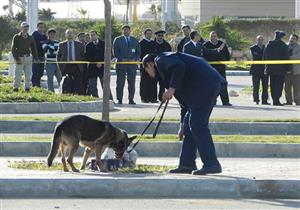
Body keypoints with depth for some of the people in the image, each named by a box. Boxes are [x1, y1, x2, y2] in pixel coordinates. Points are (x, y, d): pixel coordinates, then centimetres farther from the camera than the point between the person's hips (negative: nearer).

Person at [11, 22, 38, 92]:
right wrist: (16, 59, -11)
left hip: (28, 58, 3)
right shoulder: (16, 37, 1)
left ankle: (27, 87, 11)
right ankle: (15, 88, 1)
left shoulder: (30, 38, 12)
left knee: (28, 75, 3)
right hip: (19, 58, -3)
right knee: (17, 75, -6)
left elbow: (33, 49, 16)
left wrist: (36, 58, 4)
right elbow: (13, 49, -1)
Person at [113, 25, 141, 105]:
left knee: (132, 82, 0)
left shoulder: (135, 40, 14)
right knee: (120, 82, -4)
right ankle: (119, 99, -1)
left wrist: (135, 59, -6)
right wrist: (122, 59, -11)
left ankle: (131, 99, 4)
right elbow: (115, 52, 2)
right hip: (121, 63, -2)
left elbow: (138, 52, 12)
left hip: (132, 63, 2)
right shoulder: (118, 40, 8)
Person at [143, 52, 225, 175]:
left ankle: (212, 164, -12)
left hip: (204, 85, -10)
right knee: (189, 125, 13)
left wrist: (171, 89, -14)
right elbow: (185, 101, 33)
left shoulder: (161, 60, 4)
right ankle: (187, 164, 15)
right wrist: (183, 126, 36)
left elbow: (178, 67, -20)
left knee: (197, 125, -10)